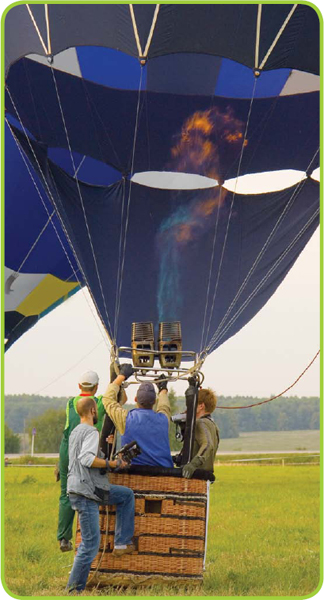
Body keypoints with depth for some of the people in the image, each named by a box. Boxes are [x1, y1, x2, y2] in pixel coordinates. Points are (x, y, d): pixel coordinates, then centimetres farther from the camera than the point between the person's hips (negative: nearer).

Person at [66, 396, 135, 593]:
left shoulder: (76, 432, 17)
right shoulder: (91, 432, -13)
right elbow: (87, 459, -27)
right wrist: (112, 464, -20)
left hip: (90, 489, 10)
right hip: (85, 493, -10)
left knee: (127, 494, 19)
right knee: (91, 543, -7)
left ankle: (122, 543, 14)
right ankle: (74, 589, -1)